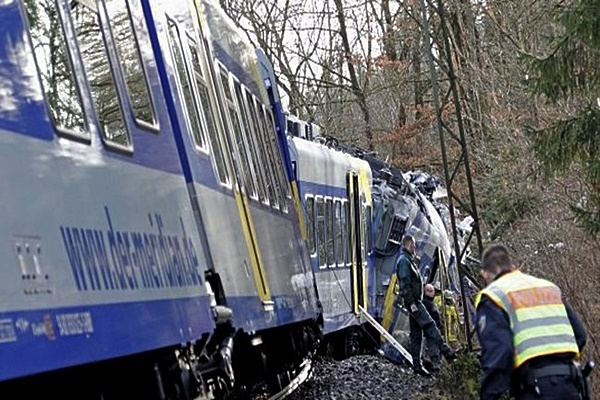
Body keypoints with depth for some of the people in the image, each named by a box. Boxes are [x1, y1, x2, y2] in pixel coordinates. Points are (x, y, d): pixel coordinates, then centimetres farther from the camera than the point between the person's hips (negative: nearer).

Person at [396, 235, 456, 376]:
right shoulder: (404, 261, -11)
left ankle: (417, 365, 8)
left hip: (415, 301, 10)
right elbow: (405, 284, -19)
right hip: (413, 301, -10)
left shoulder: (408, 260, 21)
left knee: (416, 333, 8)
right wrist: (411, 303, -24)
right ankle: (445, 351, -18)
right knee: (430, 326, -14)